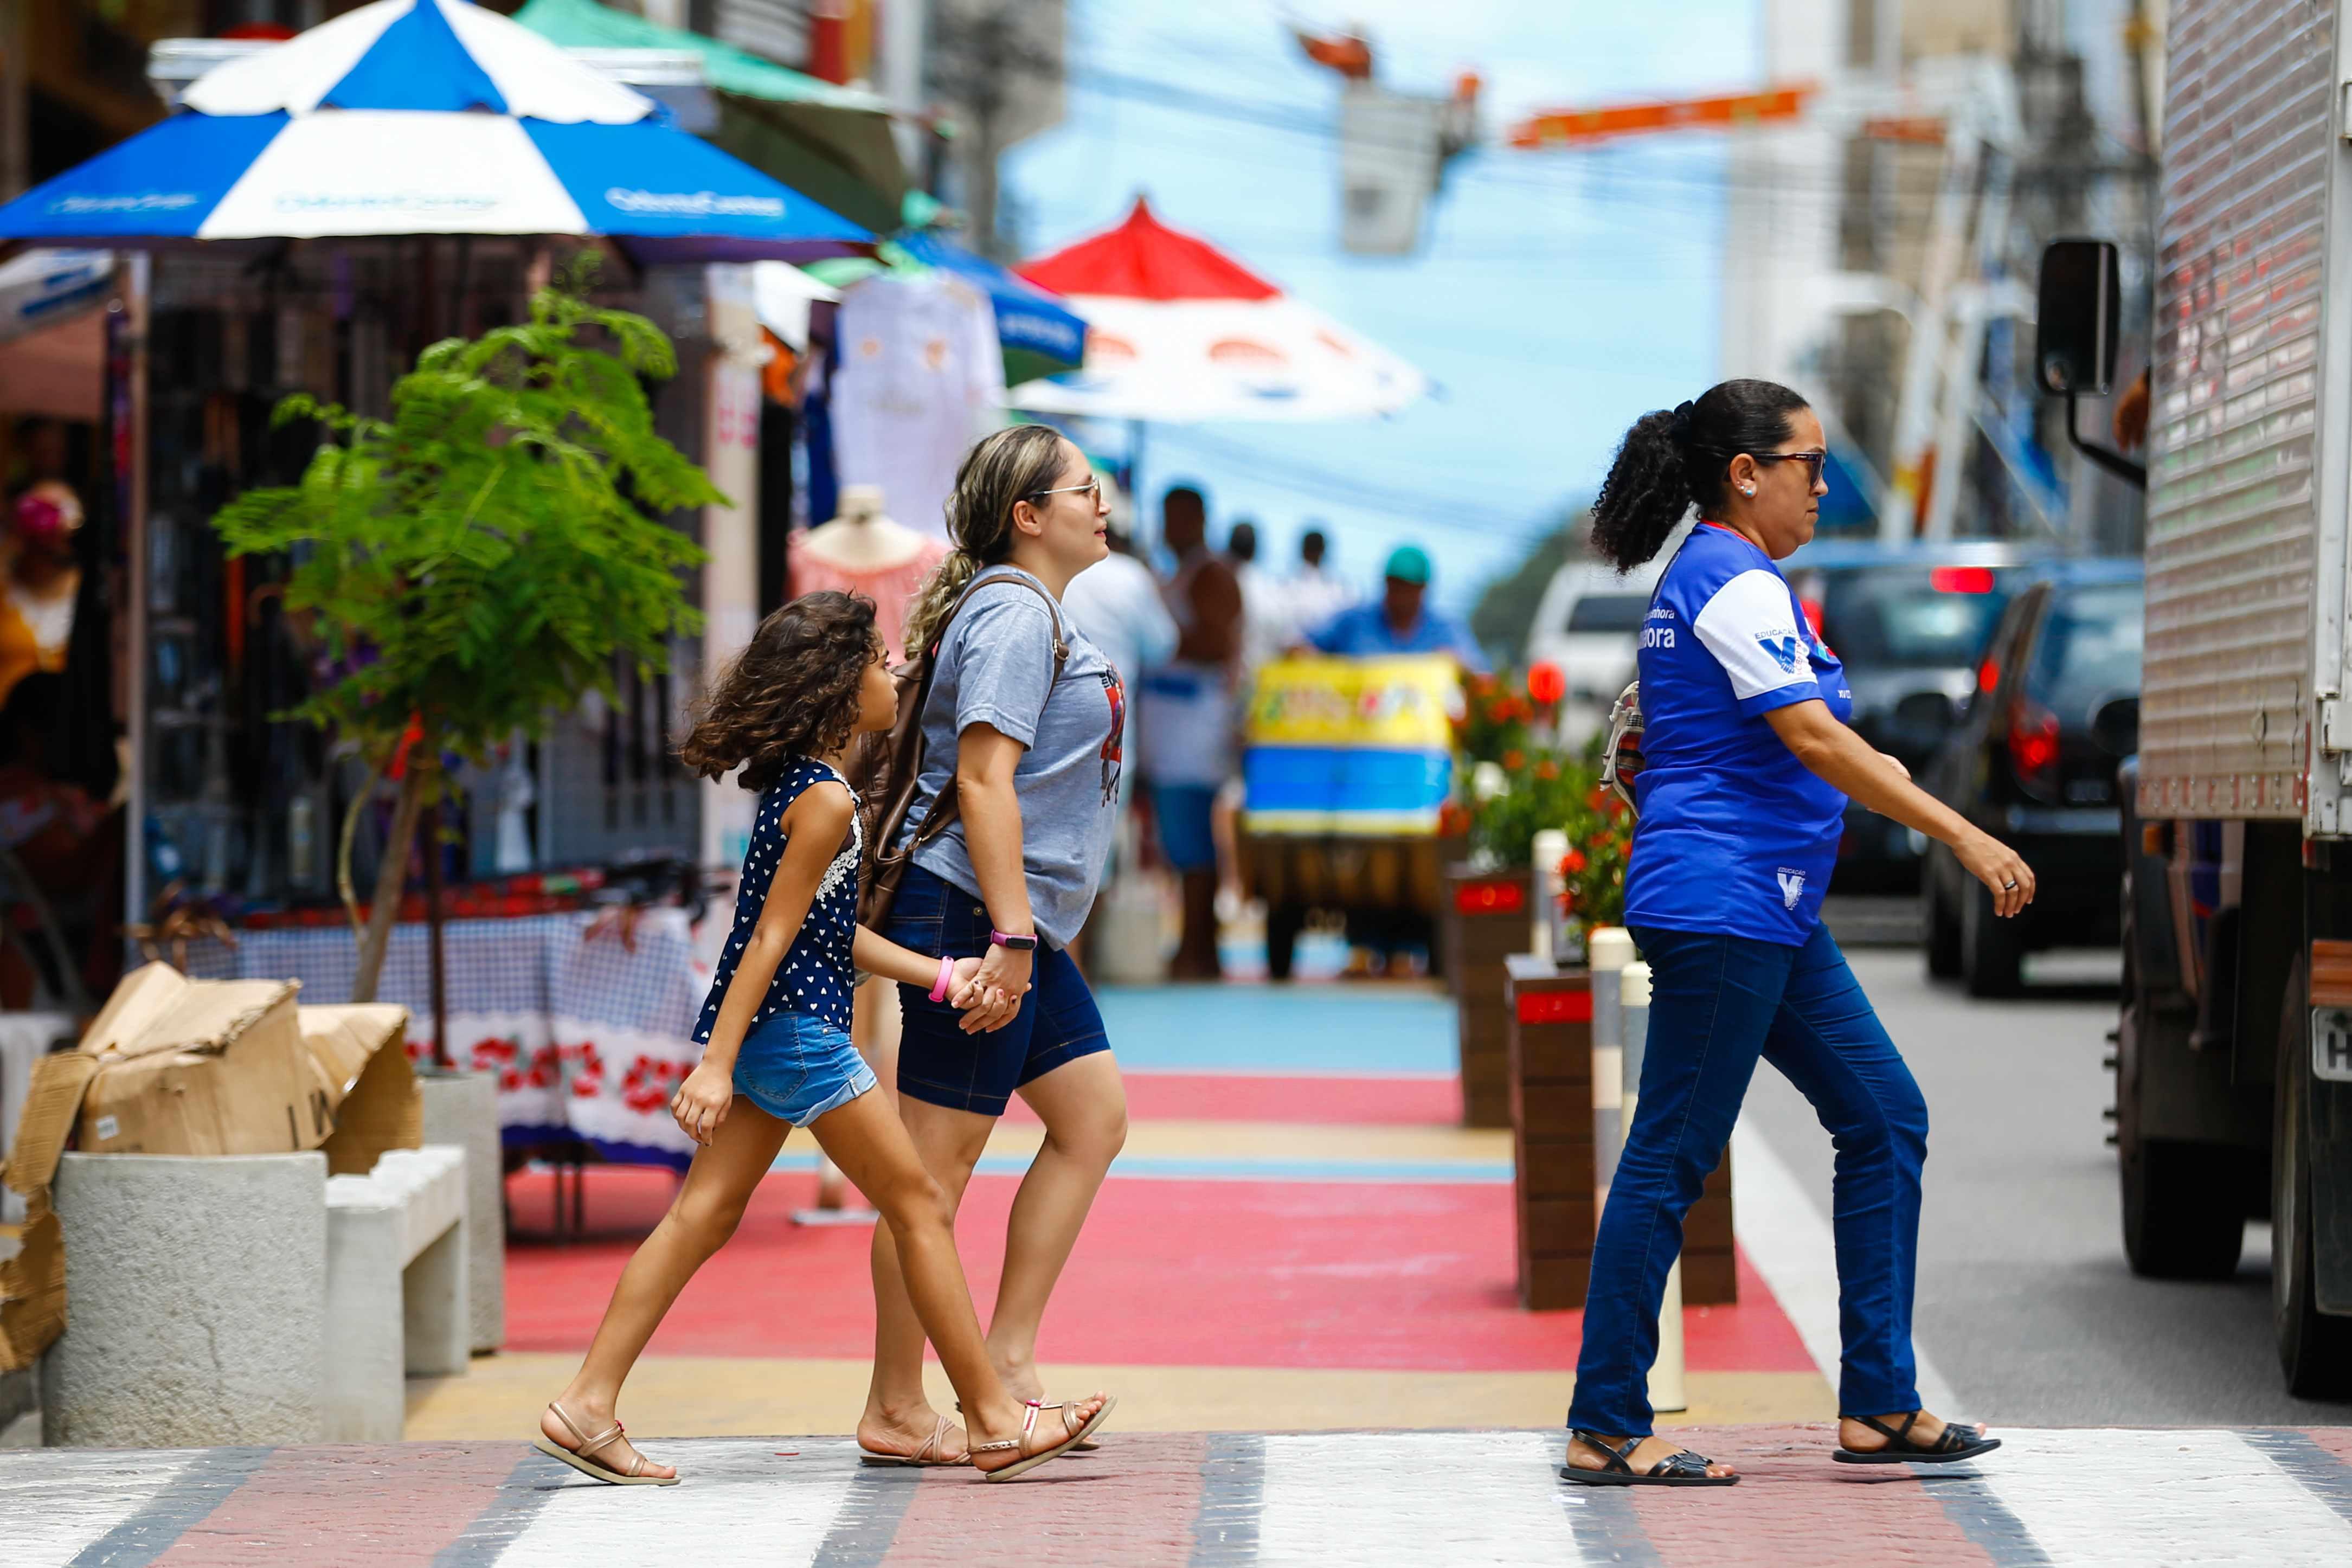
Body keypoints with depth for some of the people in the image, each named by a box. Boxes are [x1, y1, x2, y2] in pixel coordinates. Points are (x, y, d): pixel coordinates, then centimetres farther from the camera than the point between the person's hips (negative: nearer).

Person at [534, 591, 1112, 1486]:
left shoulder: (796, 784, 13)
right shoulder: (827, 800, -17)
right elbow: (773, 937, -20)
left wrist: (943, 978, 16)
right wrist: (717, 1065, -21)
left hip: (764, 1030, 10)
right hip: (795, 1032, -10)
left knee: (705, 1214, 7)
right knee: (920, 1207, -1)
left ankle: (589, 1403, 3)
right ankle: (996, 1422, 5)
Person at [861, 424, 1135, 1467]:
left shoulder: (1039, 616, 19)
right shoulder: (1013, 615, -13)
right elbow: (983, 776, -21)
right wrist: (1008, 934, -25)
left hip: (1021, 926, 11)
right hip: (970, 911, -11)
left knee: (1094, 1121, 10)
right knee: (940, 1158, -6)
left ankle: (1006, 1360, 10)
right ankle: (895, 1409, -2)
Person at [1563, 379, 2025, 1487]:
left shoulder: (1696, 583, 18)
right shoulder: (1738, 585, -13)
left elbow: (1639, 747, 24)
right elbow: (1814, 739, -22)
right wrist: (1964, 837, -22)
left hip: (1769, 917, 11)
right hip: (1722, 906, -11)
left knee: (1885, 1118, 9)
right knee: (1671, 1157, -6)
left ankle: (1878, 1404, 10)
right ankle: (1604, 1430, -2)